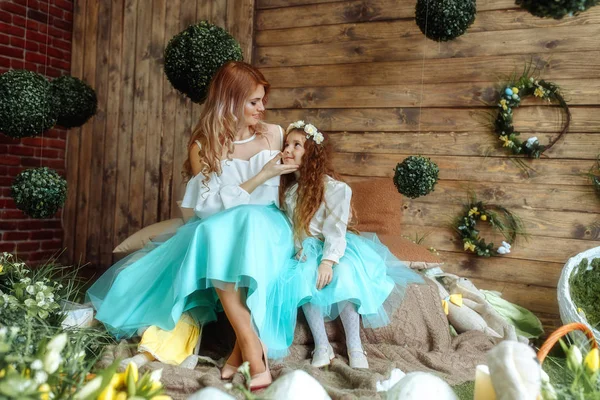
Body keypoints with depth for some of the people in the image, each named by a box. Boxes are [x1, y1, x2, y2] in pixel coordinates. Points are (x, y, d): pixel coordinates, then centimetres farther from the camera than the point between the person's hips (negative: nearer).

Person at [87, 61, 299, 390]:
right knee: (214, 231, -36)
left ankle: (241, 349, -31)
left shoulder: (273, 134, 4)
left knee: (248, 222, -35)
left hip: (263, 228, 1)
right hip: (217, 230, 0)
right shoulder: (203, 146, -4)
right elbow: (213, 206, -12)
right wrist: (261, 177, -18)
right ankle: (254, 349, -35)